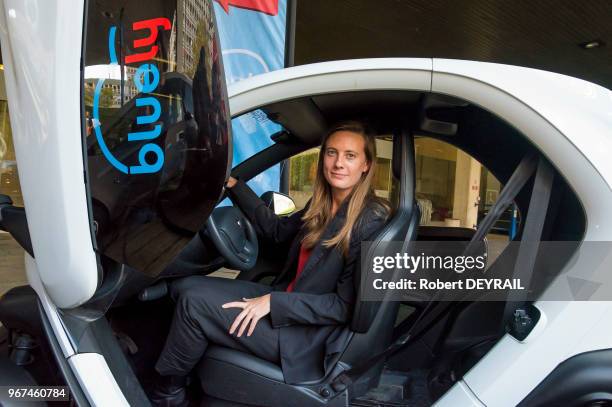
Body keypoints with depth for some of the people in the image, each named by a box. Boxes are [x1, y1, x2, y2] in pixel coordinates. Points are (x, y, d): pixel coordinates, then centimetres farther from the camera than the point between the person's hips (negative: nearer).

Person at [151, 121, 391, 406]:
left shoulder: (370, 222, -19)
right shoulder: (322, 205, 4)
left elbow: (347, 306, -19)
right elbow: (278, 230, 16)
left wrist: (273, 302, -23)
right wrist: (233, 184, 11)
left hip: (313, 335, -8)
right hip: (286, 298, 8)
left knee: (194, 302, -14)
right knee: (185, 286, 2)